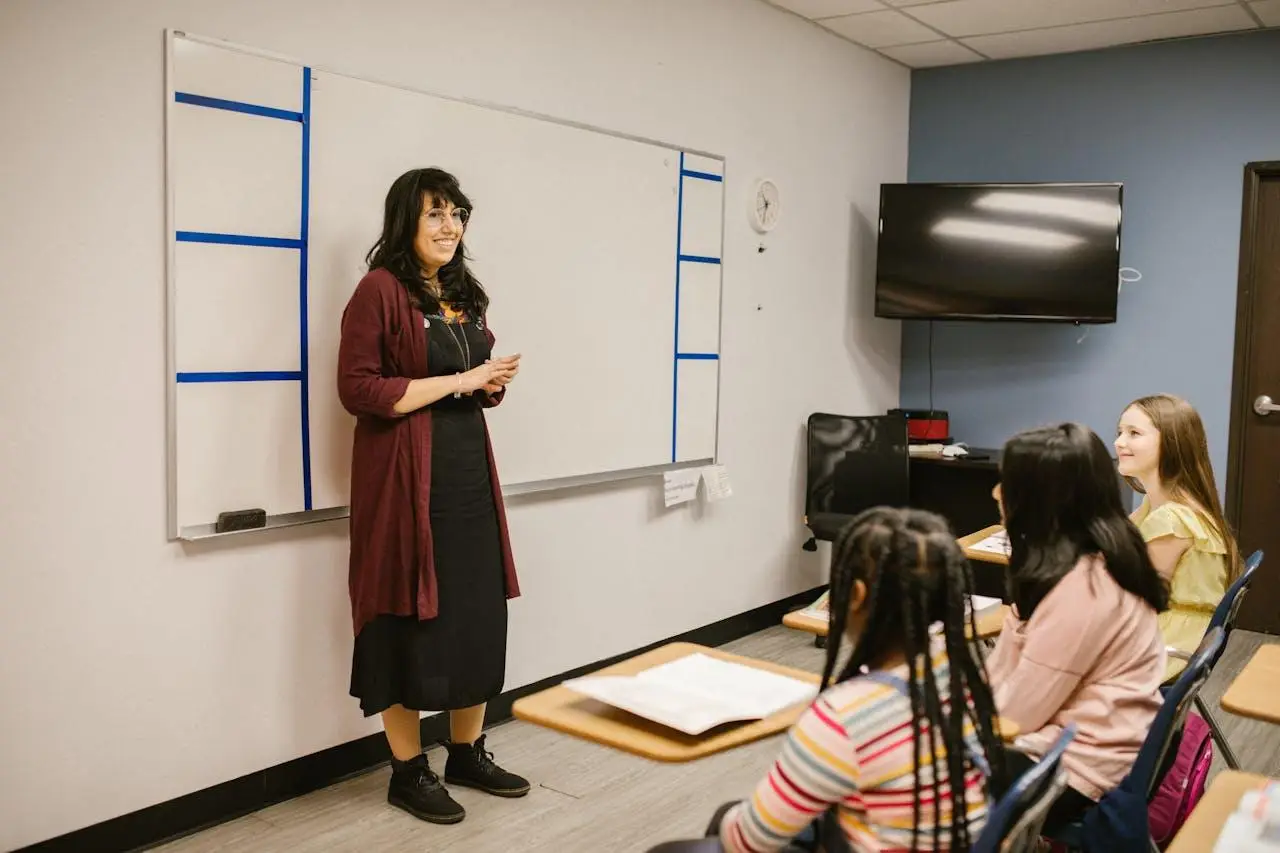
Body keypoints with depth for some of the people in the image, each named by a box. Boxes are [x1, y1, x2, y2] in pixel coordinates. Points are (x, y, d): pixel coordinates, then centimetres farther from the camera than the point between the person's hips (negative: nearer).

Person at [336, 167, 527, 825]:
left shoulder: (463, 294, 15)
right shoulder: (381, 289, -9)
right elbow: (357, 389, -16)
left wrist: (493, 382, 0)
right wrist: (456, 381, -17)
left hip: (471, 474, 8)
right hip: (409, 480, -7)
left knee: (479, 616, 11)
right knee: (410, 622, 2)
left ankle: (468, 753, 27)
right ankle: (408, 771, 17)